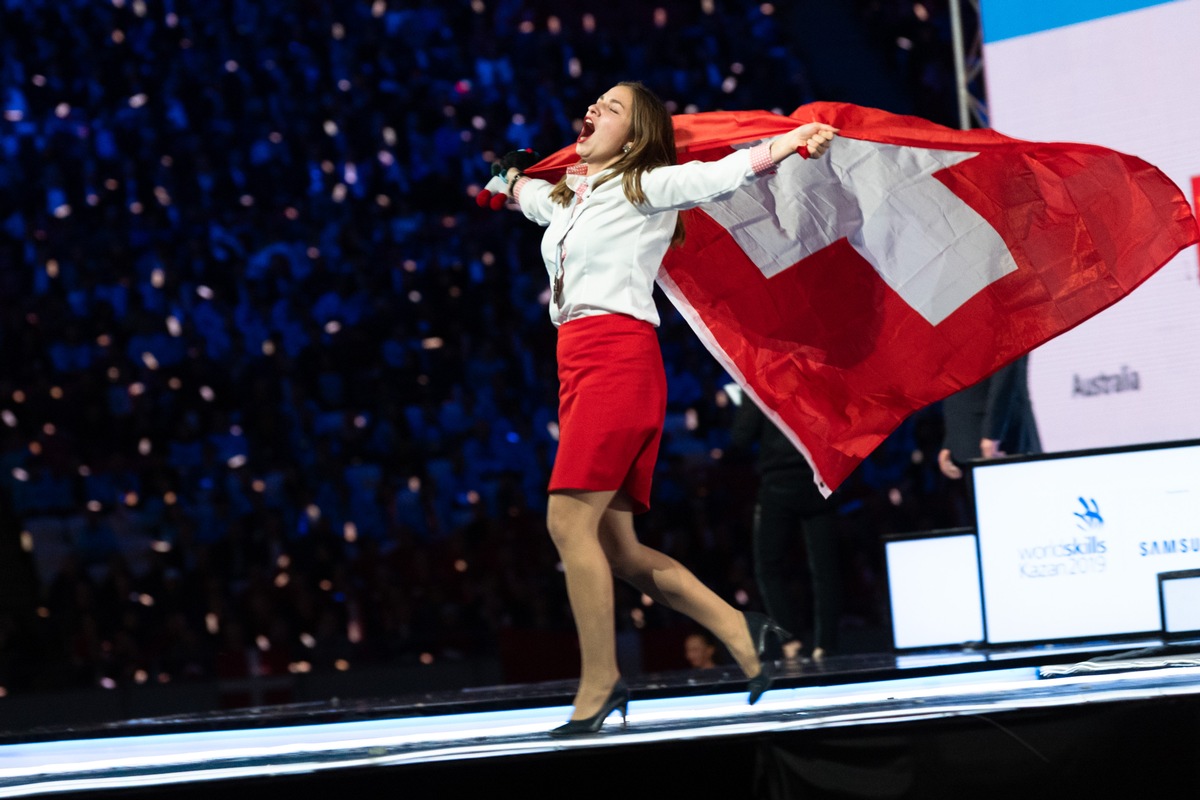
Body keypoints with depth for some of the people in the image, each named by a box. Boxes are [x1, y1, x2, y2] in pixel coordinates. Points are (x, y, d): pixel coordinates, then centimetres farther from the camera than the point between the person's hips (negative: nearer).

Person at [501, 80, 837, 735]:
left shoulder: (643, 188, 3)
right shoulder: (567, 196, 24)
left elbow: (715, 177, -12)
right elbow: (525, 193, 47)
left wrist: (781, 147, -24)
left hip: (619, 357, -8)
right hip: (579, 363, 8)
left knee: (570, 520, -16)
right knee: (616, 546, 2)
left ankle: (599, 683, -12)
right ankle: (740, 632, 8)